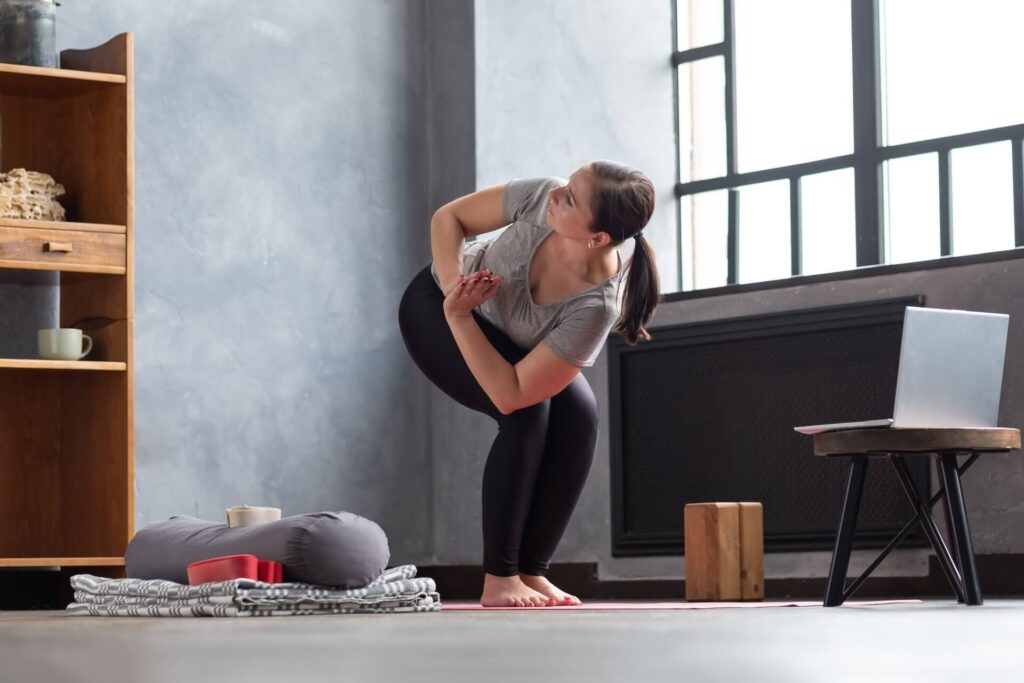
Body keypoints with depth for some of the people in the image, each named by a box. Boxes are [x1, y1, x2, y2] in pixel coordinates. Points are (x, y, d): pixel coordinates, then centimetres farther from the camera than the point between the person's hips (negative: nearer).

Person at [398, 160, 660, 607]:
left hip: (510, 344, 2)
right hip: (433, 306, -1)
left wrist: (460, 316, -41)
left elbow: (510, 392, -37)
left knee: (579, 414, -21)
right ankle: (498, 580, -16)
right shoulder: (542, 196, -36)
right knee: (529, 412, -23)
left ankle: (531, 572, -9)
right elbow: (447, 217, -18)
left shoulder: (596, 305, -37)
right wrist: (451, 281, -35)